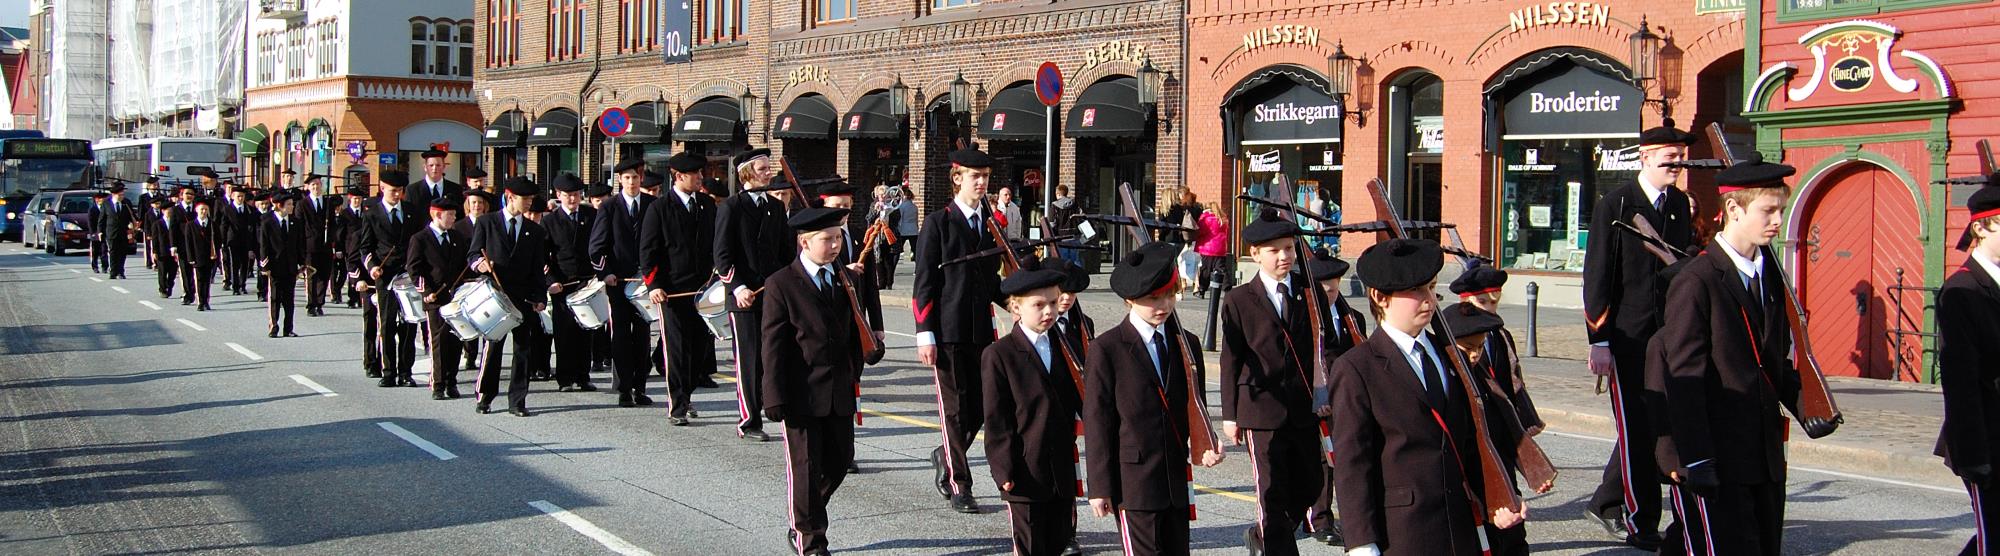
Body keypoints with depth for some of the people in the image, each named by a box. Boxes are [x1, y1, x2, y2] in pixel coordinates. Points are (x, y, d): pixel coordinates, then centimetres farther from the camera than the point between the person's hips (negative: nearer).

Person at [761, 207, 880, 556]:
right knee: (805, 465, 2)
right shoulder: (781, 285, -7)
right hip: (801, 394, -5)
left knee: (840, 459, 10)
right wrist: (775, 397, -13)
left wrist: (854, 372, 11)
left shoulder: (848, 280, 9)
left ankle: (801, 516, 32)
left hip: (840, 392, 5)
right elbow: (773, 345, -9)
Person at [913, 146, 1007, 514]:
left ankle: (945, 457, 33)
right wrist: (925, 335, -11)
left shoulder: (992, 222, 12)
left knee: (979, 407, 7)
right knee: (955, 407, 1)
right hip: (949, 329, -5)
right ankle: (959, 486, 10)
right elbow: (924, 282, -6)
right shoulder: (939, 223, -4)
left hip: (982, 328, 5)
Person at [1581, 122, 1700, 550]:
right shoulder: (1615, 206, -6)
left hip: (1668, 335, 6)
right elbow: (1597, 278, -8)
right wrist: (1599, 341, -12)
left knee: (1654, 423, 9)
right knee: (1637, 428, -1)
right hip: (1628, 337, -6)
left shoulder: (1681, 204, 12)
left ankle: (1606, 504, 25)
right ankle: (1641, 522, 8)